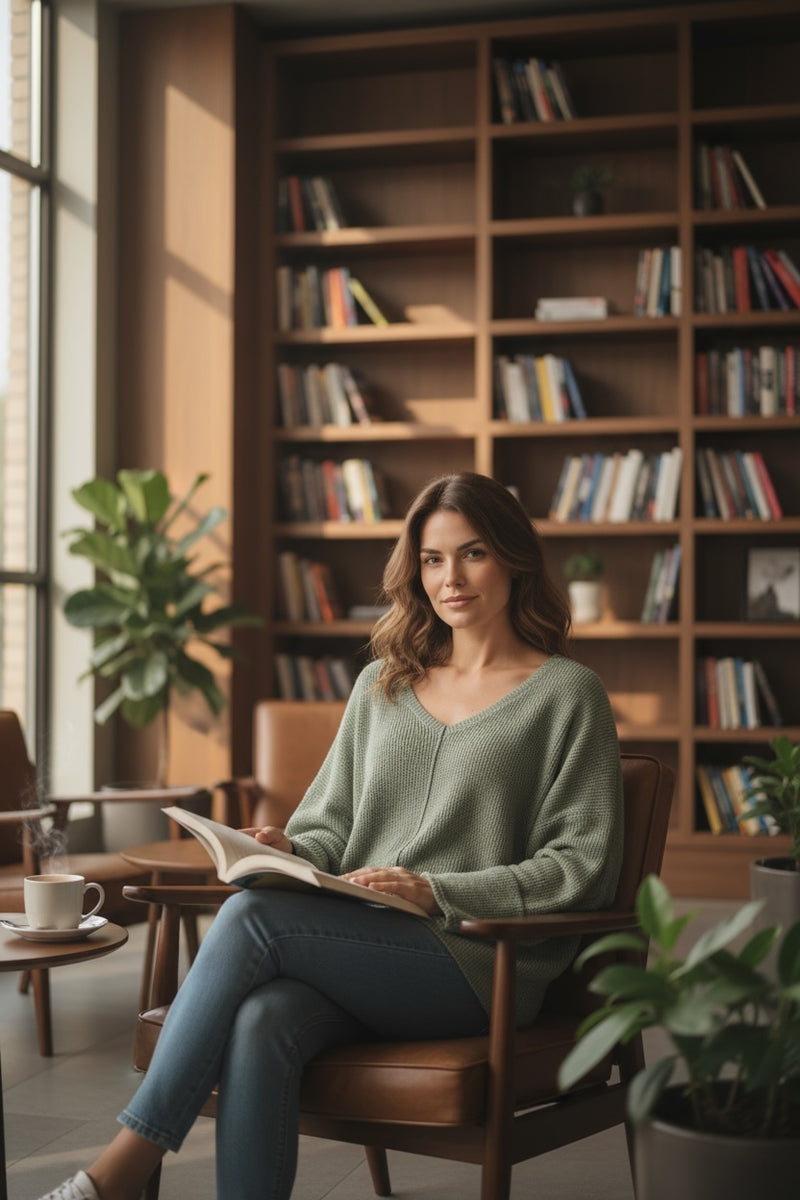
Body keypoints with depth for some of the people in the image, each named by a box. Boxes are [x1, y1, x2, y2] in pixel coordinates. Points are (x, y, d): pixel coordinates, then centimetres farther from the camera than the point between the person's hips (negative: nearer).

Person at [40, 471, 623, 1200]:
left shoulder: (567, 695, 4)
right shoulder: (383, 686, 21)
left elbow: (583, 867, -2)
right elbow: (330, 826, 23)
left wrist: (437, 891, -12)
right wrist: (290, 853, -2)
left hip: (479, 962, -4)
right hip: (354, 949, 5)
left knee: (251, 916, -26)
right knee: (260, 1027, -32)